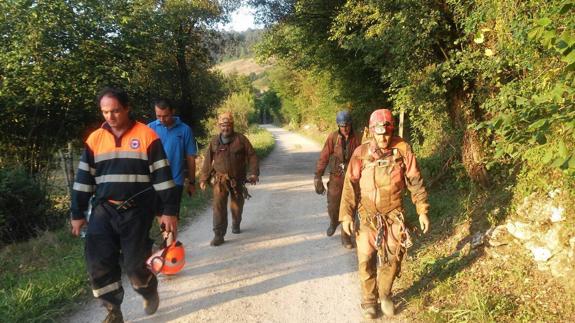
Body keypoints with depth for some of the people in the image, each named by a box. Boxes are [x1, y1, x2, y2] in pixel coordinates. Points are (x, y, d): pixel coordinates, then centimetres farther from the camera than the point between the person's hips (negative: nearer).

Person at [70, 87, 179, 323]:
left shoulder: (147, 136, -6)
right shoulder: (94, 139, 5)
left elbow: (162, 176, -6)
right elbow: (83, 179, 10)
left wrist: (170, 211, -8)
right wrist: (77, 214, 9)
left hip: (137, 212, -3)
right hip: (103, 211, 4)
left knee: (135, 264, -1)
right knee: (99, 264, -2)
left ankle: (150, 292, 31)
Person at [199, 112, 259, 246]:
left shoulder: (241, 139, -3)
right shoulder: (214, 141, 2)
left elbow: (251, 156, -3)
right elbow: (208, 161, 6)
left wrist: (253, 173, -14)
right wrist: (203, 179, 5)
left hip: (238, 180, 0)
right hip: (220, 180, 0)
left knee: (237, 206, 15)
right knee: (218, 206, -12)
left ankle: (236, 225, 42)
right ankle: (218, 235, -9)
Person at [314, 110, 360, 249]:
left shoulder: (356, 139, -8)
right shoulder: (333, 137, -8)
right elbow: (323, 158, -7)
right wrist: (318, 178, -8)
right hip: (336, 177, 0)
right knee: (333, 207, 9)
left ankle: (346, 236, 18)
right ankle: (334, 222, 41)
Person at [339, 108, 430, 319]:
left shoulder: (402, 149, -8)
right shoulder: (361, 152, -9)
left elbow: (415, 181, -1)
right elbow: (351, 184, -5)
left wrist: (422, 211, -1)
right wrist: (346, 214, -10)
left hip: (394, 215, 1)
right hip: (368, 215, 0)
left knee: (393, 257, 9)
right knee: (366, 259, 1)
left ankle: (385, 294, 33)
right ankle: (368, 298, 22)